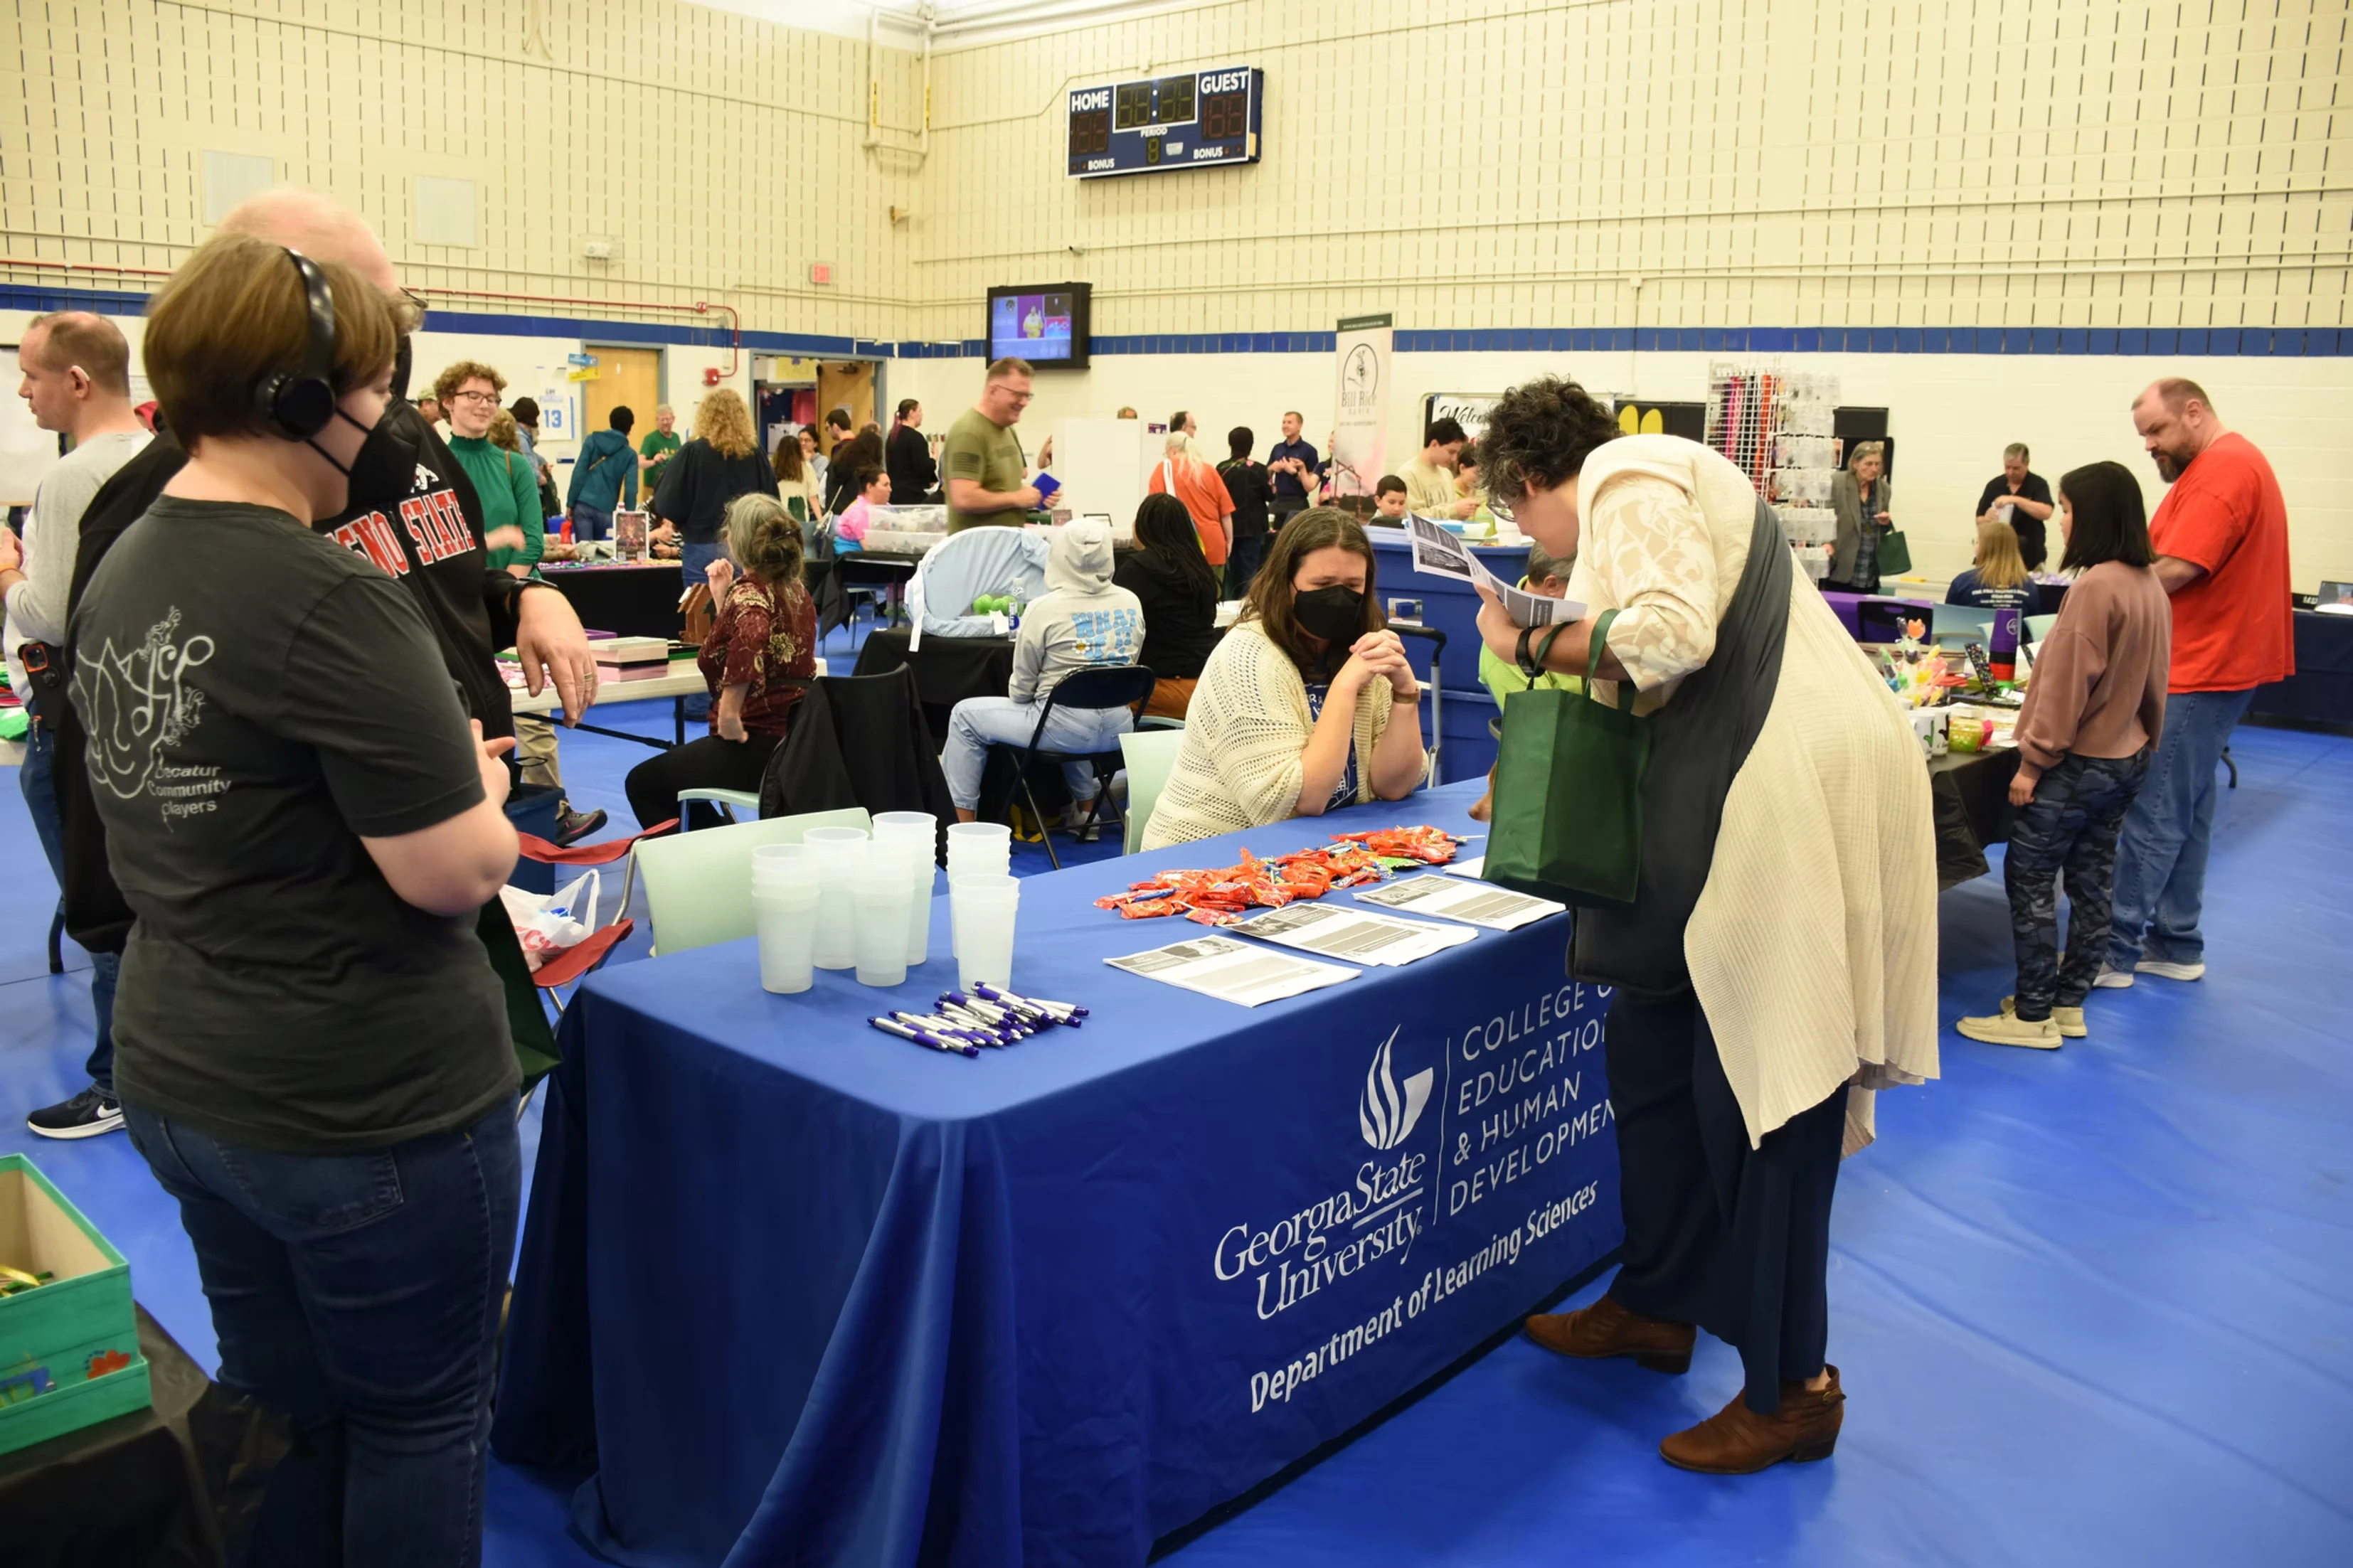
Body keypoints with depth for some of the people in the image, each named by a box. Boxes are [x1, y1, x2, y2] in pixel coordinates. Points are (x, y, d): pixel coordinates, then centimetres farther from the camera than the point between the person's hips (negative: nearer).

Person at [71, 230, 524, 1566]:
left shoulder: (122, 577, 5)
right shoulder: (330, 600, -22)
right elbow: (455, 872, -23)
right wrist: (481, 787, -2)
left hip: (180, 1087, 8)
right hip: (368, 1106, -8)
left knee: (279, 1415, 23)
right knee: (418, 1426, 11)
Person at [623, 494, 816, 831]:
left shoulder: (747, 595, -16)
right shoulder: (796, 590, 10)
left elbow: (749, 640, -39)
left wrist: (733, 727, -31)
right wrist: (722, 598, 14)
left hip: (759, 749, -9)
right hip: (795, 739, 9)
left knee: (642, 783, 12)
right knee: (679, 777, 33)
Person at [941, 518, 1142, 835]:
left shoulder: (1045, 609, -12)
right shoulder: (1131, 603, 2)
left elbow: (1021, 688, -3)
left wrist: (1021, 696, 19)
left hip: (1065, 730, -6)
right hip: (1119, 728, 6)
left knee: (964, 715, 13)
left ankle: (962, 821, 13)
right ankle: (1085, 809, 44)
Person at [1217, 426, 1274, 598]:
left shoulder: (1221, 468, -1)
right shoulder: (1258, 469, -10)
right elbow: (1270, 495, 1)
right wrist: (1269, 476, 17)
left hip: (1229, 527, 4)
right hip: (1251, 528, -4)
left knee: (1232, 569, 13)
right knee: (1249, 569, 0)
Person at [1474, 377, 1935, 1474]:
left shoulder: (1627, 475, -6)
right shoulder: (1649, 481, 23)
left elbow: (1672, 634, -22)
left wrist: (1531, 644, -9)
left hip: (1796, 794, -10)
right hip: (1741, 799, 10)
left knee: (1761, 1090, -3)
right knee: (1651, 1048, 15)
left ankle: (1791, 1388, 10)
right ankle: (1656, 1305, 29)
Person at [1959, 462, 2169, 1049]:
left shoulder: (2095, 586, -21)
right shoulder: (2151, 585, 6)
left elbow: (2067, 681, -20)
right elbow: (2152, 676, 14)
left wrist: (2034, 762, -15)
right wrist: (2143, 740, 23)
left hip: (2079, 763, -9)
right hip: (2127, 759, 9)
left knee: (2028, 881, 0)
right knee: (2092, 883, 14)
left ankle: (2033, 1016, 4)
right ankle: (2069, 1004, 23)